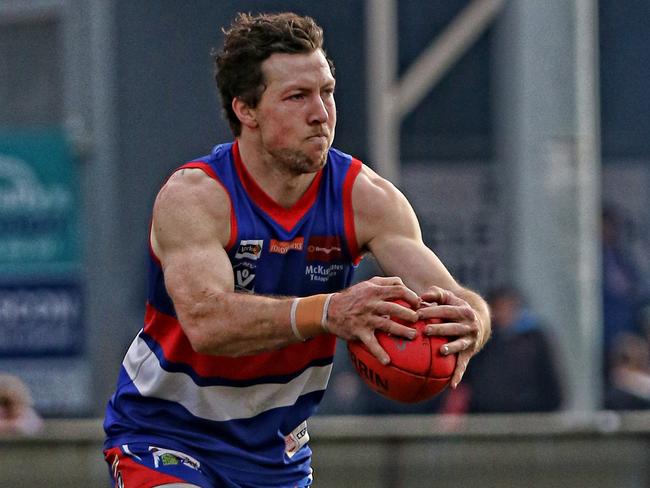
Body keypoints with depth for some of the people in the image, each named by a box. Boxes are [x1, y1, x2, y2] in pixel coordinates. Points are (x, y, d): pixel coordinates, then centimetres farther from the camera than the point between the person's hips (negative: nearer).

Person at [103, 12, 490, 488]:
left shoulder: (365, 196, -9)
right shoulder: (191, 196, -21)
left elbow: (453, 298, -16)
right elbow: (205, 321, -37)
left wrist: (466, 324, -42)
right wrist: (327, 312, -52)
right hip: (165, 438, -5)